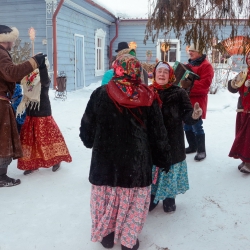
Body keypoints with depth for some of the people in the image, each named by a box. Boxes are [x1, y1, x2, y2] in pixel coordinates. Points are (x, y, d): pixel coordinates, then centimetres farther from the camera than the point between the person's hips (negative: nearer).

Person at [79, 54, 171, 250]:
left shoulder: (100, 95, -8)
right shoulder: (148, 98, -8)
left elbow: (87, 128, 1)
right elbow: (158, 134, -3)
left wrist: (91, 143, 22)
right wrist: (164, 159, 9)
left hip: (105, 159, 1)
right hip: (137, 161, 0)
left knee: (106, 197, 18)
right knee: (133, 200, 14)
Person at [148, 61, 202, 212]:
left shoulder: (179, 93, -6)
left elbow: (187, 116, -12)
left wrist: (194, 116, -33)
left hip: (172, 142, -1)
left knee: (170, 170, 10)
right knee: (151, 171, 12)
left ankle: (169, 198, 31)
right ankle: (152, 196, 33)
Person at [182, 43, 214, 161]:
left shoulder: (206, 65, -10)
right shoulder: (189, 64, 17)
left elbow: (205, 83, -20)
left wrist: (189, 85, -28)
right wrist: (181, 81, 4)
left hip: (197, 100, -8)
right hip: (186, 99, 8)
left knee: (196, 126, -6)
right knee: (187, 125, 13)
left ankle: (201, 150, 5)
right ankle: (192, 147, 28)